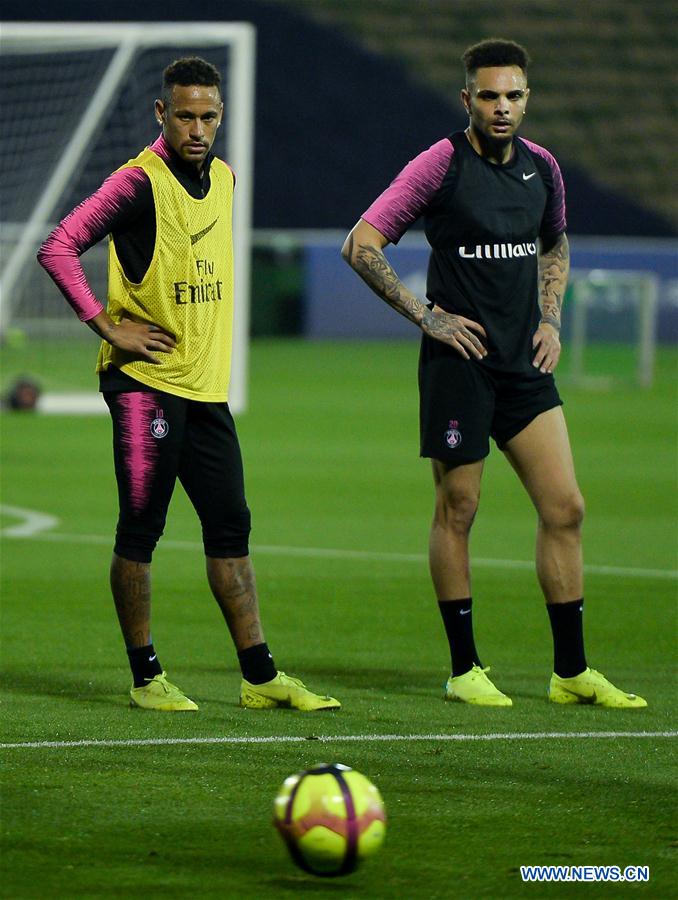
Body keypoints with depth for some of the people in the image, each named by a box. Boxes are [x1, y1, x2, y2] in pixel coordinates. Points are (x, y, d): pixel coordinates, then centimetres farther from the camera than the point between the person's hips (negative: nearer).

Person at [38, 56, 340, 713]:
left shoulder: (223, 179, 11)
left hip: (207, 386, 7)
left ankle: (260, 677, 9)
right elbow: (58, 248, -14)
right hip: (145, 382, -7)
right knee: (140, 531, -3)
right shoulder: (139, 182, -11)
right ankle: (146, 677, 5)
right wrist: (108, 328, -15)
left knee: (230, 528, 6)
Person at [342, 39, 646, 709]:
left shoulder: (541, 168, 8)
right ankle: (464, 670, 10)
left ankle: (571, 671, 8)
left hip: (525, 364, 5)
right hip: (459, 359, -5)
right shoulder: (441, 165, -9)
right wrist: (426, 315, -12)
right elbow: (360, 246, -10)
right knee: (457, 509, 1)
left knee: (565, 508, 1)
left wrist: (550, 319, 12)